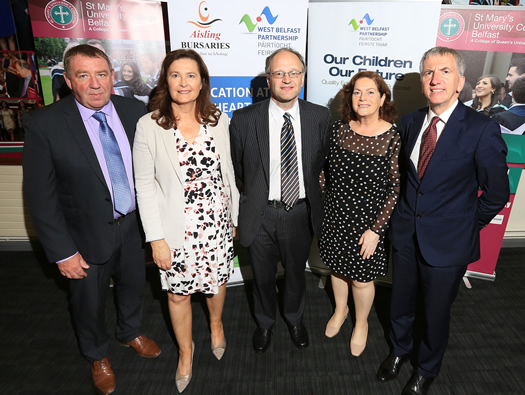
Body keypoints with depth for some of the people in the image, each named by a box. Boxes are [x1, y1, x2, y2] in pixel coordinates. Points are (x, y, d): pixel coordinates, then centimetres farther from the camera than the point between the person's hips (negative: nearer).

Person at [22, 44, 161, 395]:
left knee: (134, 285, 25)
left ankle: (131, 332, 56)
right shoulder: (44, 124, -17)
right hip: (89, 233, -3)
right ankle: (98, 355, 50)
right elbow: (40, 196, -14)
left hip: (134, 224, 3)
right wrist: (63, 252, -14)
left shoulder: (135, 111, -8)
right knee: (89, 302, 19)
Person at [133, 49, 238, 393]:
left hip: (217, 222, 2)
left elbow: (228, 171, 5)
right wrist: (156, 238, -10)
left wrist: (234, 217, 8)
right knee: (178, 293, 14)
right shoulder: (149, 126, -11)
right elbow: (145, 185, -8)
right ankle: (186, 351, 43)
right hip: (176, 229, -2)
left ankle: (216, 323, 54)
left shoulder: (218, 120, -2)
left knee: (217, 280, 20)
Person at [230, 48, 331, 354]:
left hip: (301, 212, 2)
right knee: (263, 275, 19)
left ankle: (295, 319, 53)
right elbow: (237, 168, 0)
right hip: (261, 214, -1)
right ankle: (265, 322, 49)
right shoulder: (244, 120, -13)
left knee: (296, 272, 23)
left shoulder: (320, 117, -7)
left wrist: (308, 190, 10)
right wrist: (255, 194, 8)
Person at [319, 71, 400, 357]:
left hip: (370, 221, -3)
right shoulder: (339, 130, -4)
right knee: (337, 266, 21)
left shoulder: (394, 138, -15)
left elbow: (397, 189, -13)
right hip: (336, 216, 4)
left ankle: (361, 323, 43)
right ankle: (340, 309, 51)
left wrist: (376, 229, -15)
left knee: (362, 277, 13)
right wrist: (331, 202, 8)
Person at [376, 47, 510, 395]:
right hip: (405, 235, 4)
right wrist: (404, 213, 7)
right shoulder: (410, 122, 0)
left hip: (447, 242, -4)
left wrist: (467, 226, -2)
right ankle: (400, 349, 52)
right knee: (401, 303, 22)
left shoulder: (482, 129, -15)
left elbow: (496, 193, -8)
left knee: (436, 312, 16)